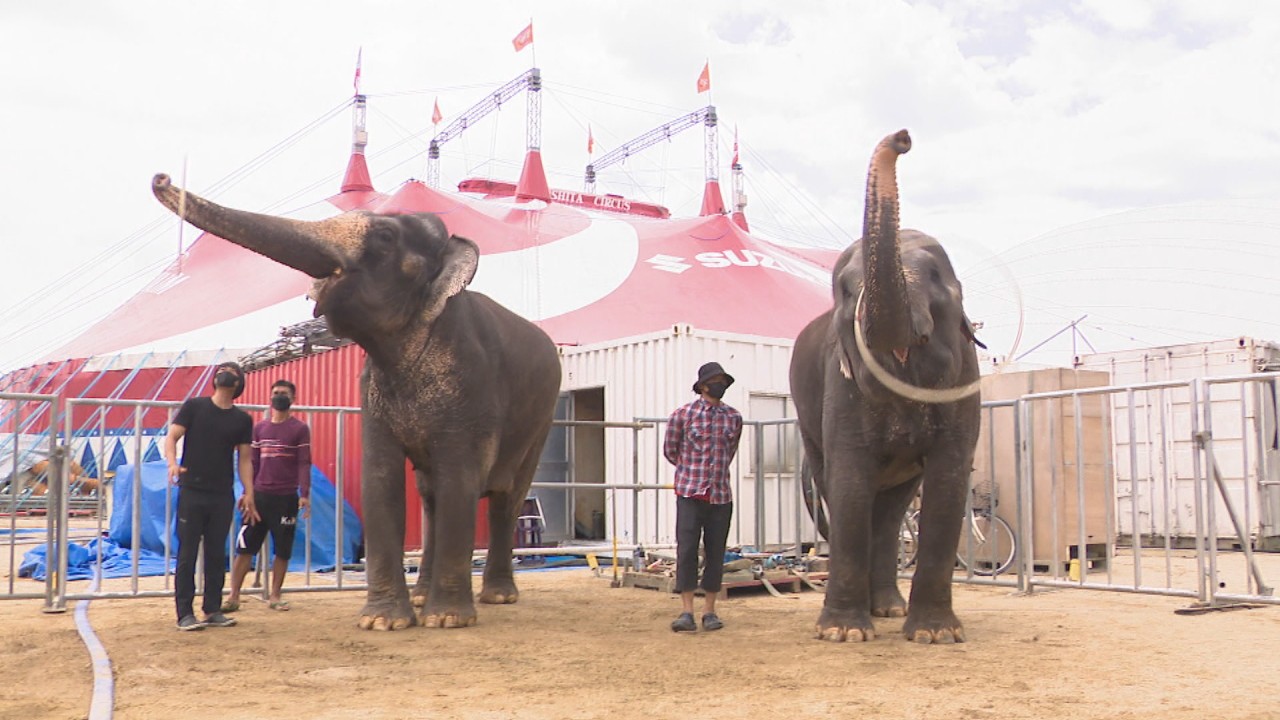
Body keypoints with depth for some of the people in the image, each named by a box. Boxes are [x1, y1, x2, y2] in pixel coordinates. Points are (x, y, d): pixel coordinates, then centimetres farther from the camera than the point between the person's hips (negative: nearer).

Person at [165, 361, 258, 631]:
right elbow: (172, 437, -3)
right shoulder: (194, 406, 2)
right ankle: (185, 613, 5)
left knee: (217, 556, 8)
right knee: (187, 555, 0)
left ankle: (213, 610, 17)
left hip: (223, 497, 3)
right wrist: (173, 463, -23)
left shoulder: (243, 419, 9)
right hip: (192, 492, -3)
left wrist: (248, 493, 2)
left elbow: (244, 459, 10)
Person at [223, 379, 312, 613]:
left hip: (286, 498, -3)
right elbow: (253, 463, 14)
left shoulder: (300, 429, 0)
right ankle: (233, 597, 4)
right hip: (259, 495, 3)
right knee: (244, 547, 0)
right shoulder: (259, 428, 11)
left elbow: (304, 463, -5)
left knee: (282, 550, 3)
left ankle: (274, 596, 15)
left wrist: (304, 494, -14)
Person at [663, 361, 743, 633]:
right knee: (686, 550, -7)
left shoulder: (733, 418, 7)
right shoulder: (683, 415, -1)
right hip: (690, 493, -3)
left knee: (716, 553, 5)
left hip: (721, 495, 3)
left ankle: (709, 611, 15)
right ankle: (687, 612, -3)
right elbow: (670, 450, 10)